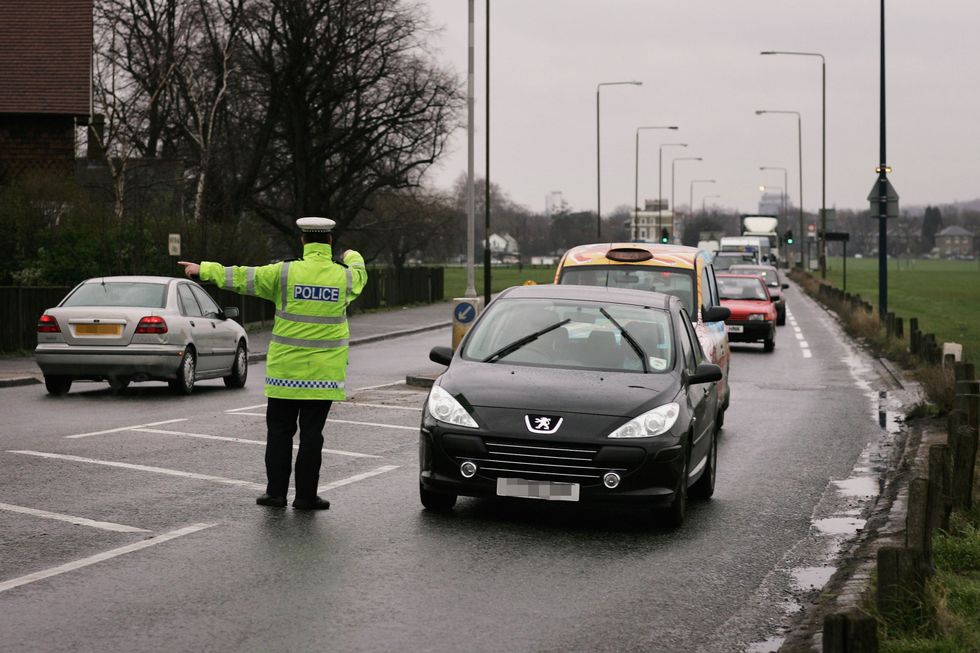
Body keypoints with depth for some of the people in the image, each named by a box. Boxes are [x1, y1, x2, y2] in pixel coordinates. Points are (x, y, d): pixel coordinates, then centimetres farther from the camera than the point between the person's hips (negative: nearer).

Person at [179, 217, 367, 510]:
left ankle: (276, 491, 9)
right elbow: (359, 274, 26)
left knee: (279, 430, 8)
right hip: (324, 373, 1)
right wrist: (352, 257, 50)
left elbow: (242, 277, 0)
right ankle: (305, 495, 5)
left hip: (286, 369, -1)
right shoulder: (345, 276, 1)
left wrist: (204, 269, 13)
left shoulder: (285, 273, -7)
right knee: (311, 433, 4)